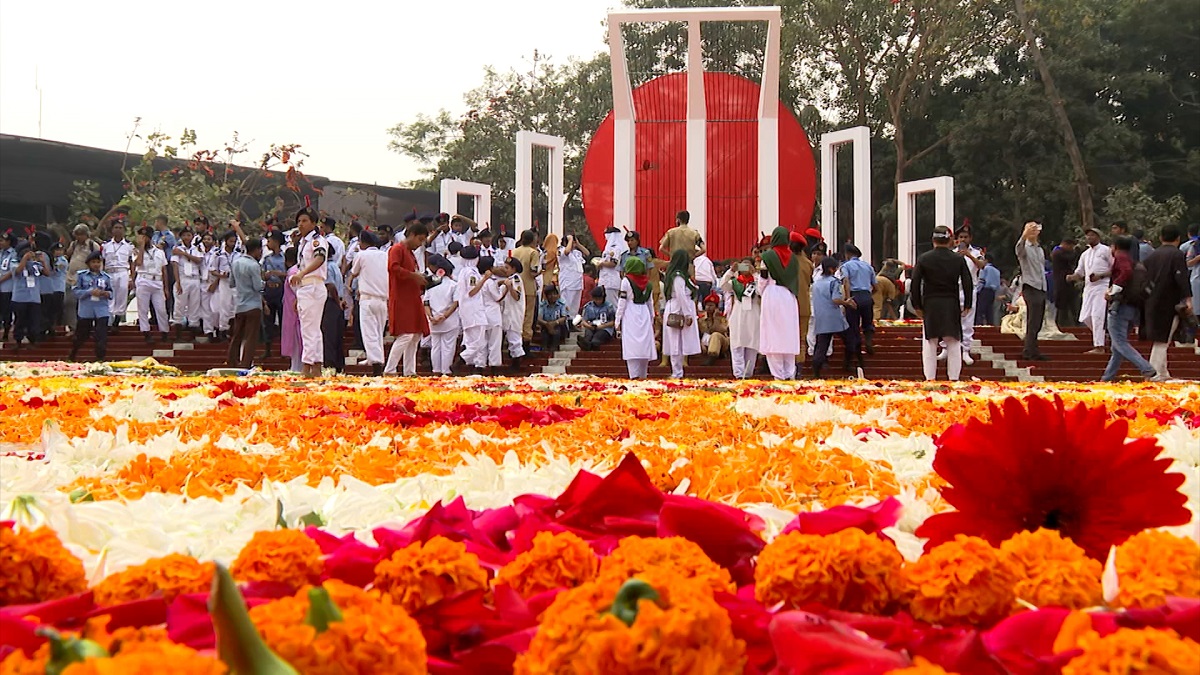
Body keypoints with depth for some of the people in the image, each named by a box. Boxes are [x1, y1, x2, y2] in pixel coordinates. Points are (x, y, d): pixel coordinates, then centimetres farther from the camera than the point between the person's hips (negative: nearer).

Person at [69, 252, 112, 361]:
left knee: (102, 337, -8)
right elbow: (75, 291, -4)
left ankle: (100, 359, -2)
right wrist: (90, 292, -16)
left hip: (101, 312, 0)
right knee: (80, 336, 12)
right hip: (85, 311, 0)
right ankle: (71, 357, 32)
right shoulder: (81, 275, -1)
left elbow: (111, 292, 13)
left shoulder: (106, 277, 5)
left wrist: (106, 293, -10)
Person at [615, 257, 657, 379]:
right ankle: (642, 375, 10)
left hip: (630, 315, -4)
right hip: (644, 314, 5)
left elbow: (622, 302, -6)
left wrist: (617, 320, -2)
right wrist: (652, 319, 20)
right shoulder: (647, 282, 9)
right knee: (644, 346, 7)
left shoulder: (626, 281, -5)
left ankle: (634, 376, -16)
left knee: (631, 347, -7)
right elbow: (650, 302, 13)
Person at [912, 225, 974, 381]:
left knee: (929, 343, 3)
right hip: (952, 305, 1)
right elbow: (967, 283, 1)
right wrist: (967, 305, 8)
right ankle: (954, 378, 5)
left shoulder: (924, 258, -2)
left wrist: (917, 305, 5)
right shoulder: (958, 259, 0)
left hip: (930, 305, -1)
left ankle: (930, 378, 1)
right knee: (953, 343, 7)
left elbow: (915, 283, -3)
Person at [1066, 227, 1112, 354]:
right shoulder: (1085, 254, 19)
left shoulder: (1105, 250, -1)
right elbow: (1079, 273, 20)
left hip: (1102, 286, -7)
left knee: (1097, 315, -15)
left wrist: (1100, 276, -16)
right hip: (1088, 287, 7)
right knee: (1085, 317, 4)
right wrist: (1071, 277, -2)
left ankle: (1099, 347, -14)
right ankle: (1099, 337, 26)